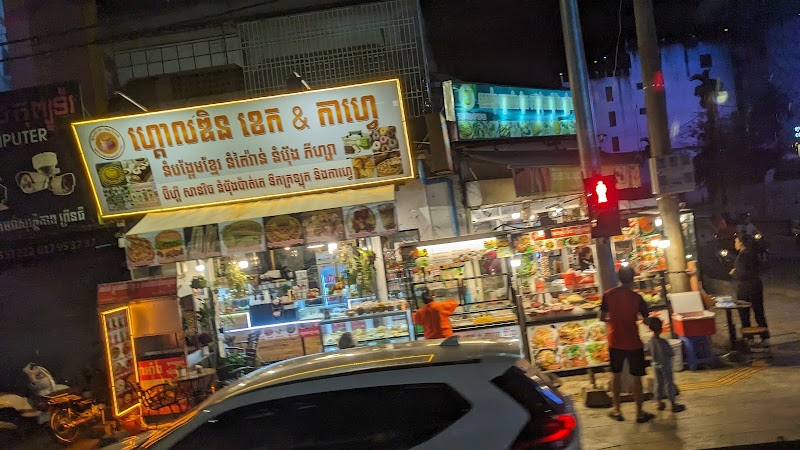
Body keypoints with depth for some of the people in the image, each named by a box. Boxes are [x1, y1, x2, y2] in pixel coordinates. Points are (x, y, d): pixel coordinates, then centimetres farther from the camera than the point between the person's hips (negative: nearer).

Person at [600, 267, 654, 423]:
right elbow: (646, 321, -6)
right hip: (633, 343, -2)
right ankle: (640, 413, 14)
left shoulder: (608, 295, -6)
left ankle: (616, 410, 22)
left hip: (615, 343, 2)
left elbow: (602, 318, 0)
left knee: (616, 375, 17)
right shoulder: (636, 297, -11)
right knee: (636, 377, 8)